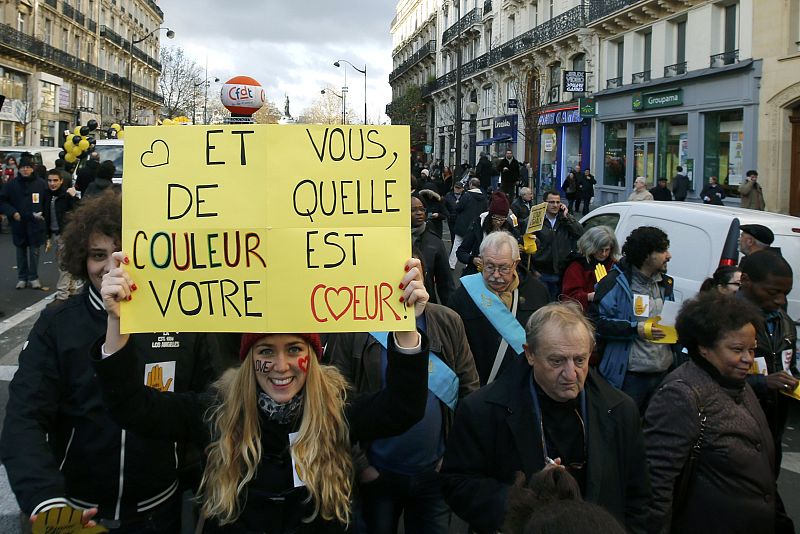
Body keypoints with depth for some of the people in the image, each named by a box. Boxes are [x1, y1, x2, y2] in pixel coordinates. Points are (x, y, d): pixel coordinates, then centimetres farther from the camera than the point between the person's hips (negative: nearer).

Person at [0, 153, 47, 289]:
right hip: (19, 224, 2)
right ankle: (22, 278, 18)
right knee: (21, 252, 9)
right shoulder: (12, 184, 2)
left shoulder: (41, 184, -2)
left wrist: (43, 214, -9)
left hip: (35, 224, -2)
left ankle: (33, 278, 11)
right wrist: (12, 212, -8)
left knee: (34, 251, 2)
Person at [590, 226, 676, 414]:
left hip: (662, 373, 7)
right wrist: (636, 329, -20)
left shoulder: (665, 284, 13)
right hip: (629, 375, -7)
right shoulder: (616, 282, -10)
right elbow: (597, 321, -15)